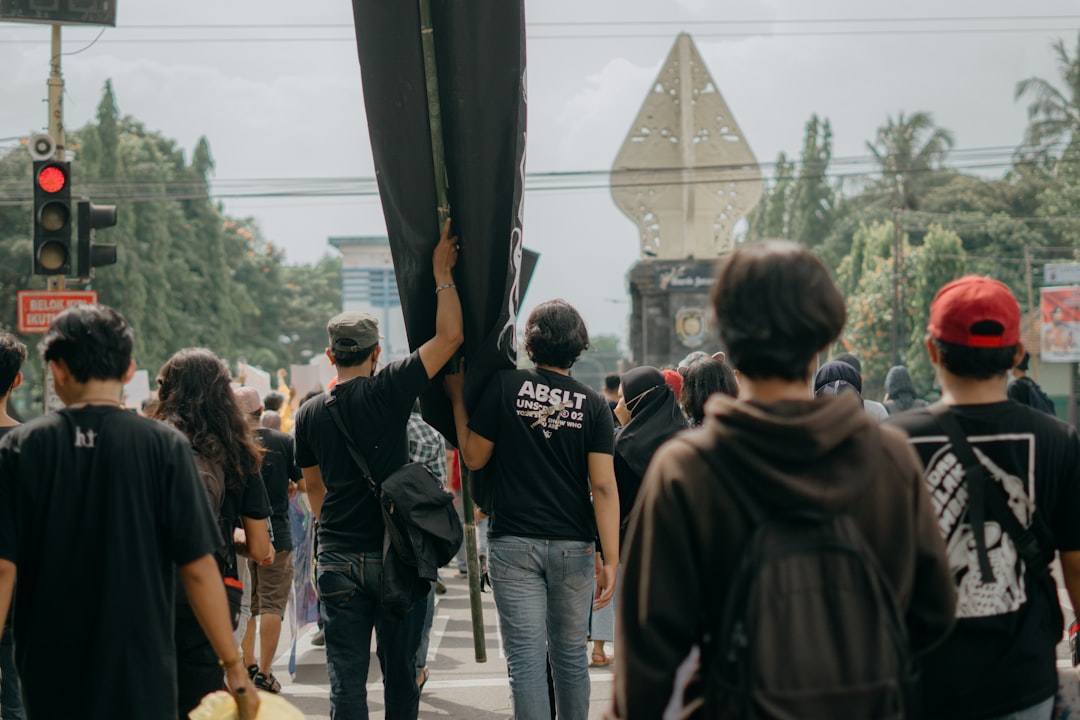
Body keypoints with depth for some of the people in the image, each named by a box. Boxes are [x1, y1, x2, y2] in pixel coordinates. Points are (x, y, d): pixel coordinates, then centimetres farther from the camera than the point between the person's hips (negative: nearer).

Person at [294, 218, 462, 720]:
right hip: (394, 555, -2)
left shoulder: (309, 414, 5)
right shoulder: (388, 391, -7)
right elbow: (450, 335, -5)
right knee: (400, 669, 8)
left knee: (346, 675, 3)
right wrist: (442, 272, 5)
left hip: (337, 559, 2)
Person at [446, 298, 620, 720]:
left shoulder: (505, 386, -4)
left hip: (514, 543, -2)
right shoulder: (592, 405, 0)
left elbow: (474, 457, 2)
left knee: (525, 658, -2)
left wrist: (457, 399, 14)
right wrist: (610, 561, -7)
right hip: (573, 546, 2)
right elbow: (604, 486, -6)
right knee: (570, 656, 15)